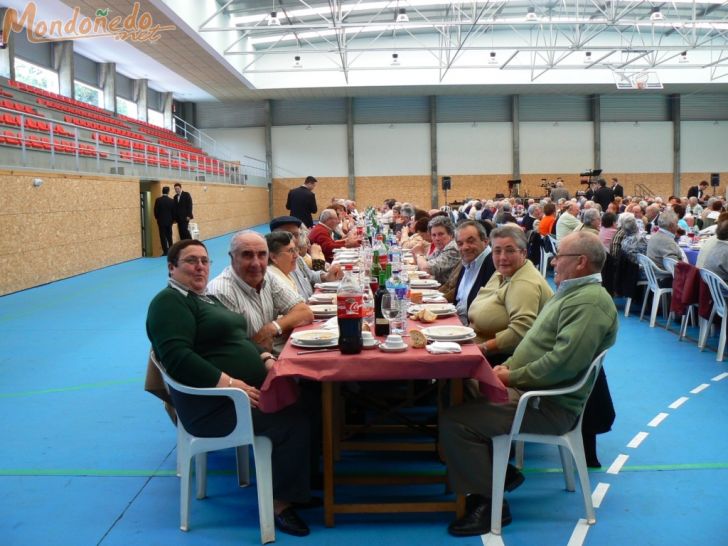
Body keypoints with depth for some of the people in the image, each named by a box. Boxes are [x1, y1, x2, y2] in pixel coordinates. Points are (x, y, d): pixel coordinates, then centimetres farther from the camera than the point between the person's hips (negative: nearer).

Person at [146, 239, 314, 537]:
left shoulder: (208, 298, 19)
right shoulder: (169, 302, -11)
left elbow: (239, 340, 21)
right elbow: (178, 358, -25)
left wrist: (267, 360, 2)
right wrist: (230, 383, -28)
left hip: (246, 389, 9)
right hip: (214, 403, -9)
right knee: (293, 422, -20)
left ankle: (299, 485, 7)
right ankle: (280, 503, -4)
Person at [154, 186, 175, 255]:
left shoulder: (158, 200, -9)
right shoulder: (172, 201, -6)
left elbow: (155, 210, -4)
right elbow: (173, 211, 0)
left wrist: (157, 218, 13)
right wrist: (173, 219, 14)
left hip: (161, 221, -2)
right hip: (169, 221, 2)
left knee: (163, 236, 1)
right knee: (169, 236, 12)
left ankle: (165, 251, -3)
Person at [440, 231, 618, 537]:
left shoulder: (589, 301, -19)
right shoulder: (573, 293, 16)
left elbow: (563, 361, -30)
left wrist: (512, 377, -18)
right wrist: (509, 366, 5)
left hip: (549, 407, -11)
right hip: (528, 388, 11)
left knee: (454, 421, -18)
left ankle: (488, 504, -4)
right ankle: (496, 471, 17)